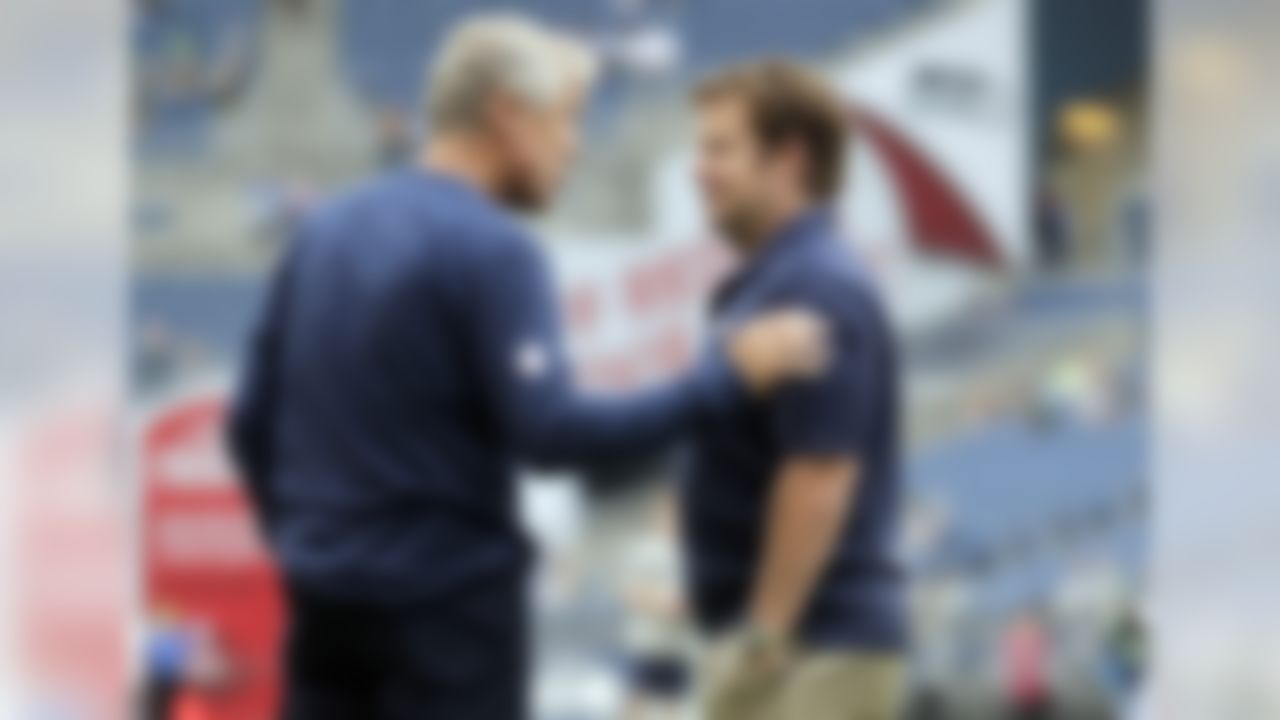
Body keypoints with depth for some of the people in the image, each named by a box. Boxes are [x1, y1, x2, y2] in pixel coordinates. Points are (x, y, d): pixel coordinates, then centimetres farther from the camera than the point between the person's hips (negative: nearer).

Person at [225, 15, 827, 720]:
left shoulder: (325, 230, 10)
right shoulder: (491, 250, -14)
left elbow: (253, 421, 12)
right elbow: (549, 429, -22)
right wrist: (724, 376, -17)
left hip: (326, 600, 7)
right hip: (446, 601, -7)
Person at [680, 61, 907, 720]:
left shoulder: (818, 292, -15)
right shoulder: (767, 283, 15)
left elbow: (820, 476, -21)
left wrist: (763, 637, -21)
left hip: (818, 646, -10)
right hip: (790, 638, 10)